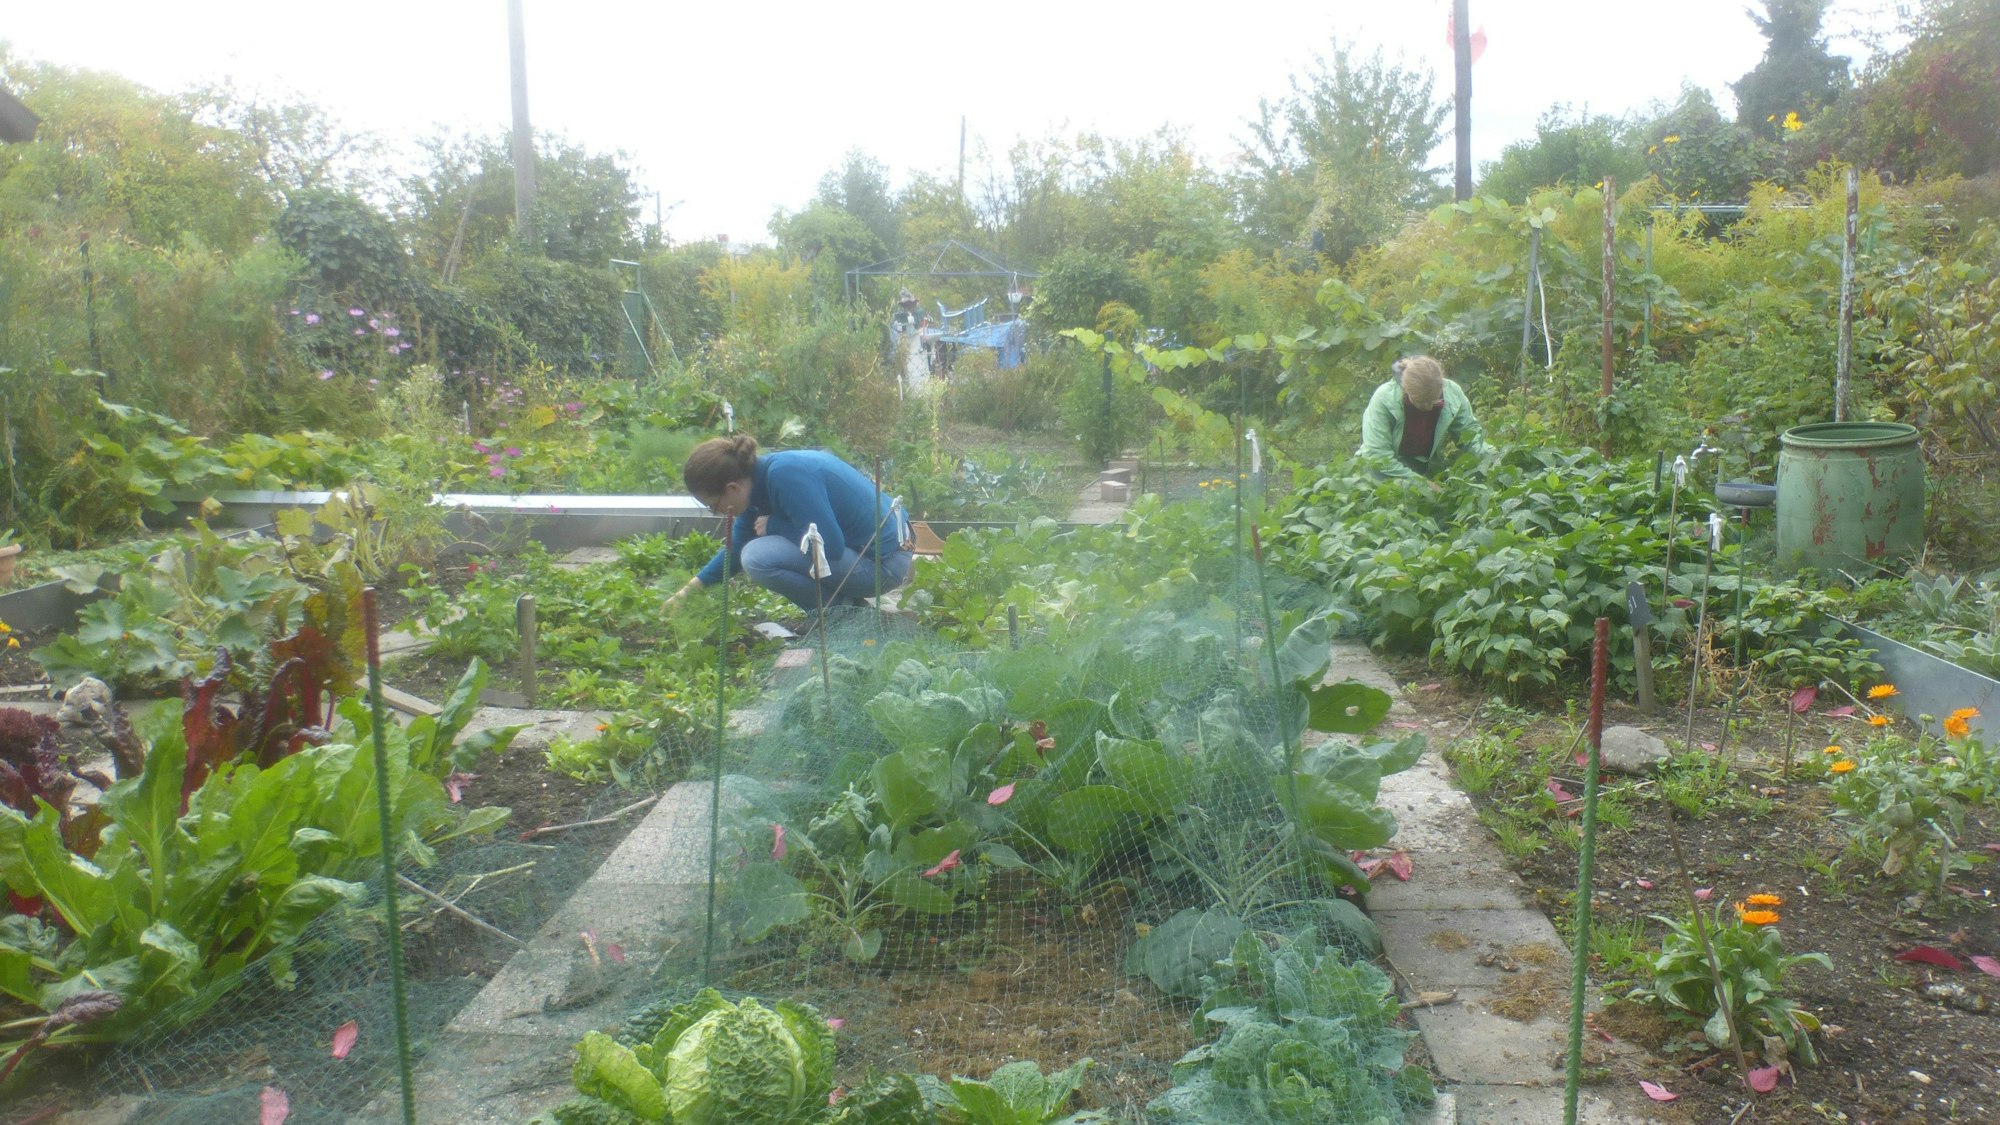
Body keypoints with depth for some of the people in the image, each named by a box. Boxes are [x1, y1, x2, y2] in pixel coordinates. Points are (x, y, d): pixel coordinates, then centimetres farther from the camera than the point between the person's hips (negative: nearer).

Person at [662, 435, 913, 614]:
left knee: (759, 557, -22)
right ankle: (846, 598, 14)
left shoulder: (784, 475, -24)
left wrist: (772, 526, -14)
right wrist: (688, 590, 20)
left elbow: (830, 546, -27)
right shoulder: (758, 478, 4)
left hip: (881, 562, -10)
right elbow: (737, 548, 20)